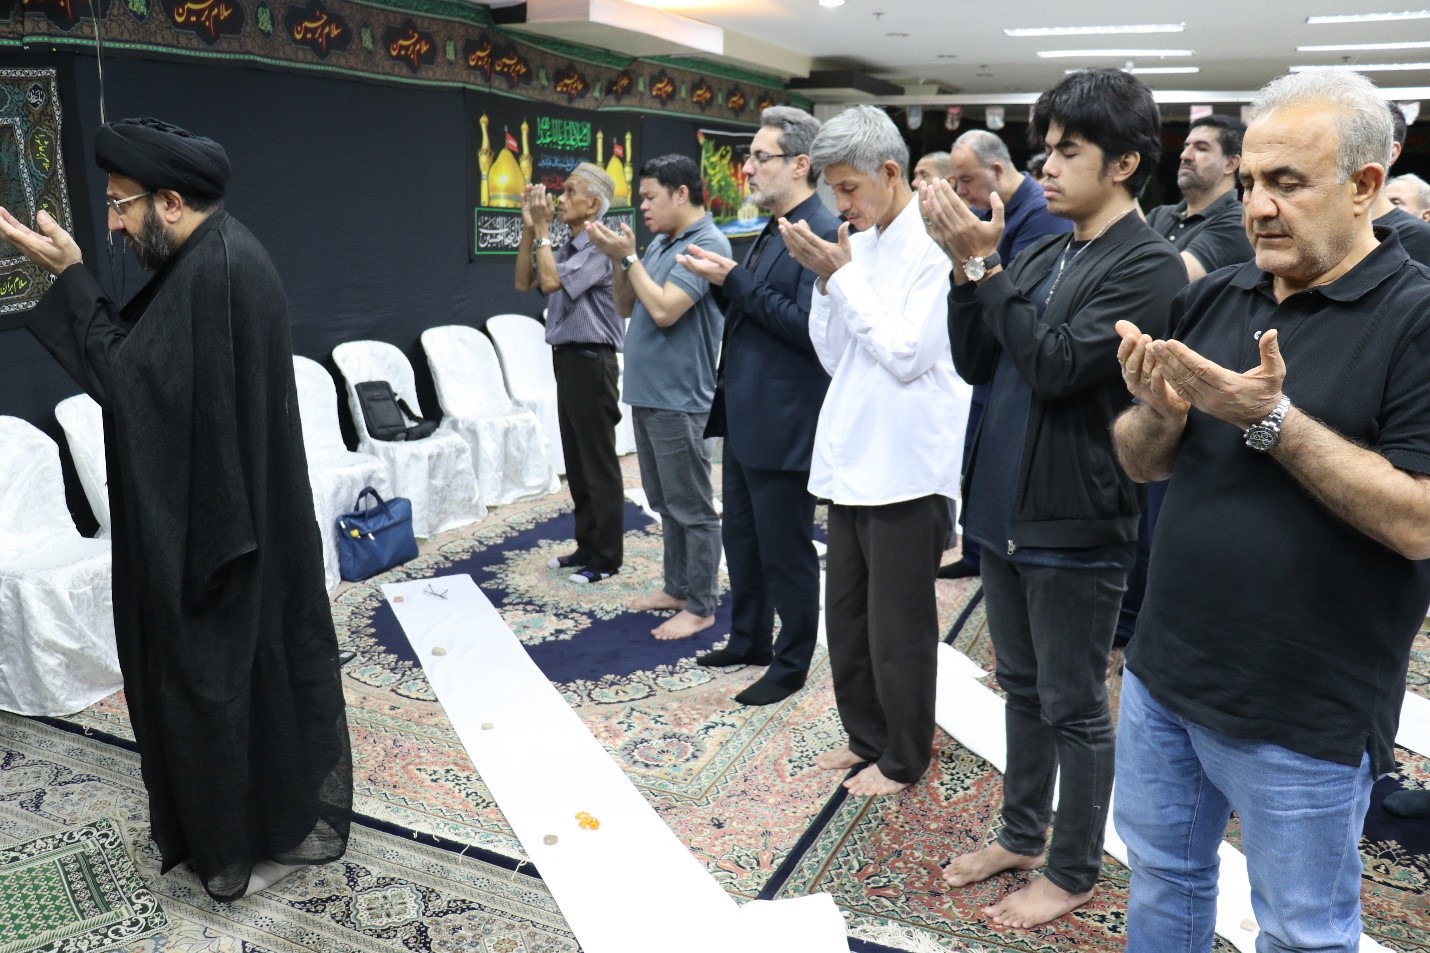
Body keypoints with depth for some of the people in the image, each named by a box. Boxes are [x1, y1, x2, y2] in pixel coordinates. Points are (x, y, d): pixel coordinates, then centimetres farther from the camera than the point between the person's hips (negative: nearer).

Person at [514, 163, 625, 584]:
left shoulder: (599, 248, -14)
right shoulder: (568, 249, 13)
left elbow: (550, 281, -23)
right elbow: (524, 282, 13)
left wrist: (542, 229, -13)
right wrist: (529, 229, 5)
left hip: (591, 361, -9)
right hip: (567, 359, 9)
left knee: (599, 462, -2)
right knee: (576, 460, 14)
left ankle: (607, 556, 7)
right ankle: (587, 545, 24)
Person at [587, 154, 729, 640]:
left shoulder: (707, 244, -14)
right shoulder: (660, 243, 12)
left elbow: (664, 310, -23)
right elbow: (626, 308, 15)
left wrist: (628, 257, -13)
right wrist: (618, 260, 0)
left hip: (677, 397, -9)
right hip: (647, 392, 9)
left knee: (691, 508, 0)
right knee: (665, 503, 17)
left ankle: (701, 606, 10)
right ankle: (678, 587, 30)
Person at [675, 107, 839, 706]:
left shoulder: (821, 234, -17)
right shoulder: (772, 231, 13)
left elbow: (807, 326, -24)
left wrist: (736, 281, -20)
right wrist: (724, 279, 2)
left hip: (782, 425, -10)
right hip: (744, 416, 10)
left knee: (785, 549, 4)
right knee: (741, 537, 20)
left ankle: (791, 665, 21)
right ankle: (749, 640, 37)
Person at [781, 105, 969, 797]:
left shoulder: (934, 244, -12)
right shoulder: (858, 245, 10)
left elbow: (908, 354, -20)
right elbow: (833, 356, 11)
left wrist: (841, 275, -15)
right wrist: (825, 278, -3)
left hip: (905, 467, -8)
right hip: (851, 460, 8)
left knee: (897, 627, 6)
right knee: (846, 615, 17)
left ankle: (903, 758, 24)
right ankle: (865, 735, 35)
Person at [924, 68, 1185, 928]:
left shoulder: (1149, 267, -13)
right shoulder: (1042, 256, 10)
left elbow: (1056, 366, -22)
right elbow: (977, 364, 6)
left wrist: (983, 265, -19)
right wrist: (968, 268, -7)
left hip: (1075, 524, -7)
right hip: (1006, 507, 7)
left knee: (1074, 708, 7)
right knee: (1023, 689, 19)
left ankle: (1073, 872, 25)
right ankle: (1022, 835, 37)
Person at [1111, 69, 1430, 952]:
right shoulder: (1214, 298, 3)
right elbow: (1143, 463, 6)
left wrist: (1271, 418, -26)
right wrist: (1159, 411, -15)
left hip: (1304, 713, -5)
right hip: (1164, 675, 5)